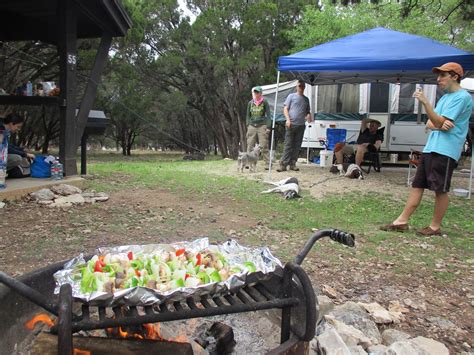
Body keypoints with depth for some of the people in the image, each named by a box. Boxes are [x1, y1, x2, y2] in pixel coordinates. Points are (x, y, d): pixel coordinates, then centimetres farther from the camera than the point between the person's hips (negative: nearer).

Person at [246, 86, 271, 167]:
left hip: (262, 126, -3)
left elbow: (268, 115, 1)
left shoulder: (264, 102, 2)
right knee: (250, 146, 0)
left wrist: (268, 127, -6)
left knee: (264, 146, -6)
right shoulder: (250, 103, 11)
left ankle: (267, 164, -3)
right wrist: (248, 126, 8)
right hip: (252, 126, 3)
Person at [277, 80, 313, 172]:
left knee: (297, 145, 5)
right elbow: (285, 109, 1)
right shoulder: (291, 96, 6)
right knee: (288, 144, -7)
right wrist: (288, 119, -14)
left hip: (301, 125, 4)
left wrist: (309, 116, 0)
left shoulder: (306, 99, 19)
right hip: (291, 124, -4)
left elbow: (307, 112, 24)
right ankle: (283, 164, -6)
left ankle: (292, 163, 12)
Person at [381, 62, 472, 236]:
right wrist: (438, 125, -8)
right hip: (430, 148, 9)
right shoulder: (445, 97, 21)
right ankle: (402, 221, 9)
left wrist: (425, 102, -22)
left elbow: (440, 123, -16)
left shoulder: (462, 97, -7)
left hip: (445, 151, -9)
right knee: (417, 185, 6)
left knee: (440, 190, -1)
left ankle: (435, 226, 10)